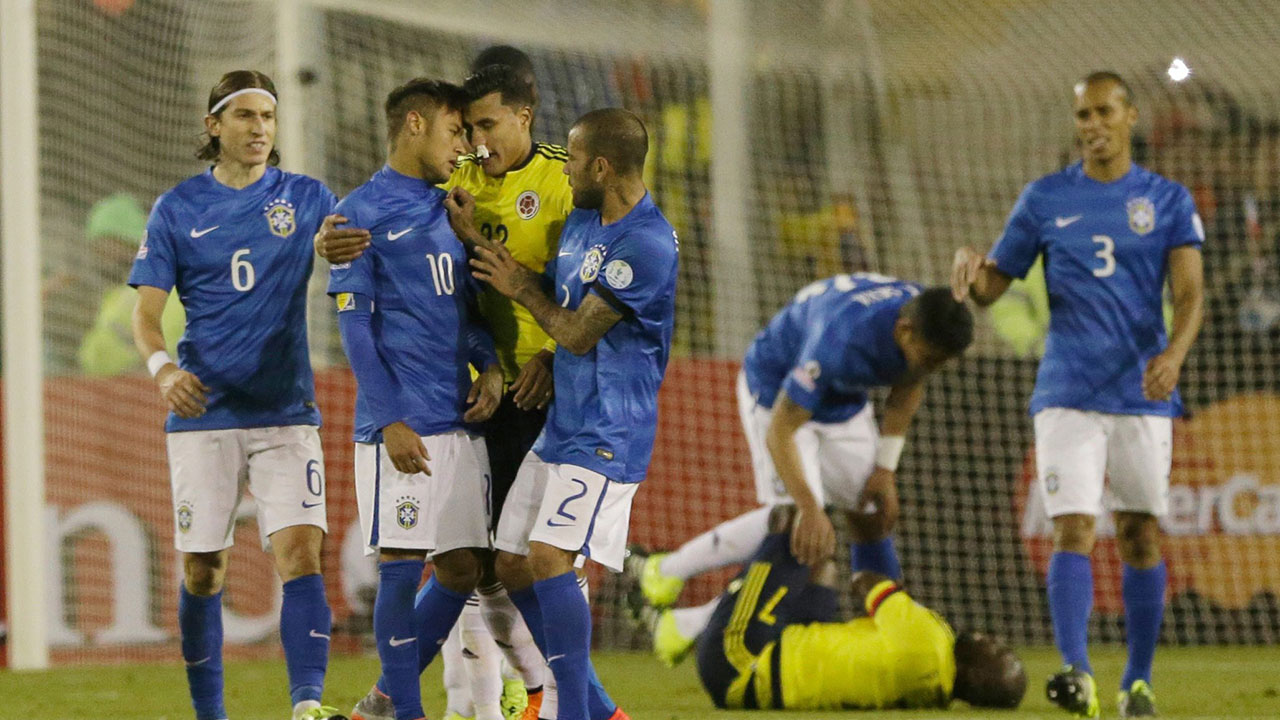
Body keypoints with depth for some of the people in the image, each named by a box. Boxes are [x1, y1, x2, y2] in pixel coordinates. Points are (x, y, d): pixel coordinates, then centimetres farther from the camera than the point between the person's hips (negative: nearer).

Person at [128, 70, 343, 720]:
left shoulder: (306, 198, 8)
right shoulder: (177, 209, 5)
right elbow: (145, 312, 2)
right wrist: (162, 367, -20)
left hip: (286, 410, 0)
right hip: (204, 413, 0)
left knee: (300, 551, -15)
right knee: (202, 570, 3)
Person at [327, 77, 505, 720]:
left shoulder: (449, 211, 19)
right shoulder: (360, 212, -2)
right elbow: (354, 326, -6)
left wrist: (489, 365, 3)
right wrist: (389, 422, -13)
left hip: (461, 420, 7)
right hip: (403, 427, -7)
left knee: (461, 571, 7)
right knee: (401, 570, -6)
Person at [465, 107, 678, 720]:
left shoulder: (647, 245, -19)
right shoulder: (583, 220, 11)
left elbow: (579, 334, -16)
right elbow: (551, 296, 22)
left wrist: (520, 287, 0)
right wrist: (474, 238, 15)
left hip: (608, 433, -10)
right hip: (558, 426, 10)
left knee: (548, 558, -21)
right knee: (511, 566, 8)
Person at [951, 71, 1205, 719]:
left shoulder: (1168, 200, 6)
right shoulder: (1045, 198, 8)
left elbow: (1190, 293, -3)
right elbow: (993, 284, 9)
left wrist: (1174, 354, -23)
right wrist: (970, 270, -16)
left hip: (1143, 392, 0)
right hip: (1068, 391, 0)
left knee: (1140, 533, 4)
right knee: (1073, 528, -13)